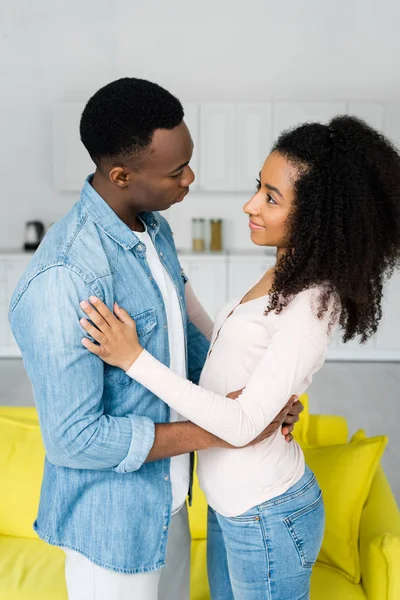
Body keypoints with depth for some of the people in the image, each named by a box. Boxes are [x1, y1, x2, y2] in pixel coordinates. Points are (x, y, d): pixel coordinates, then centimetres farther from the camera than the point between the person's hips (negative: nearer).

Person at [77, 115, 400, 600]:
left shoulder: (311, 306, -26)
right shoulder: (284, 278, 1)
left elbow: (242, 424, -29)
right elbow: (227, 351, 12)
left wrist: (135, 359, -28)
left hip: (267, 518, -8)